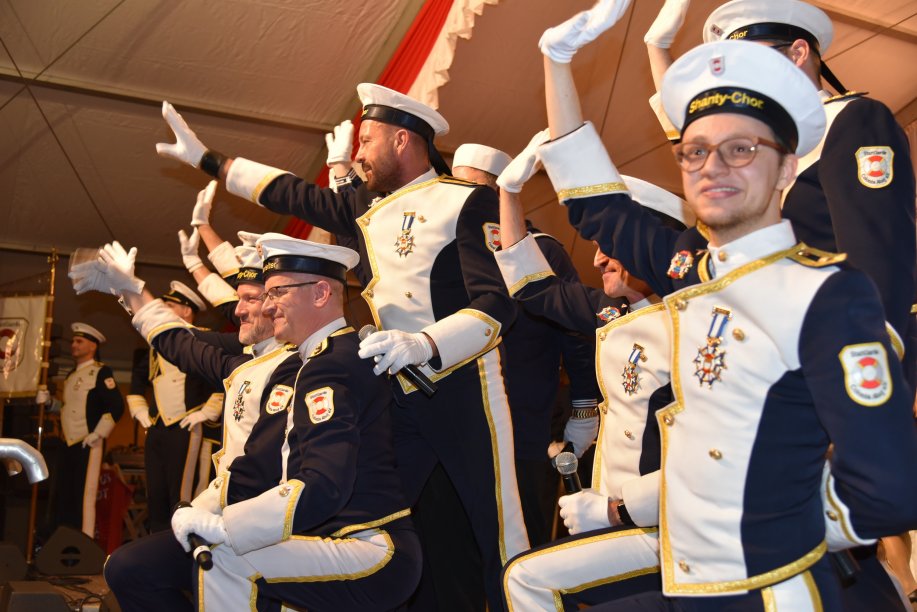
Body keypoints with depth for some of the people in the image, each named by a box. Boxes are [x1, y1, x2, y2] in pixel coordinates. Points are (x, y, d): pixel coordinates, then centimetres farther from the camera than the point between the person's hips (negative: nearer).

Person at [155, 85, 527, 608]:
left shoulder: (468, 199, -4)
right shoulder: (371, 211, 16)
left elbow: (498, 302, -13)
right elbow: (295, 195, 25)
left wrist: (423, 344, -27)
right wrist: (208, 159, 30)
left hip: (461, 386, -6)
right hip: (396, 392, 6)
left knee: (500, 534, -4)